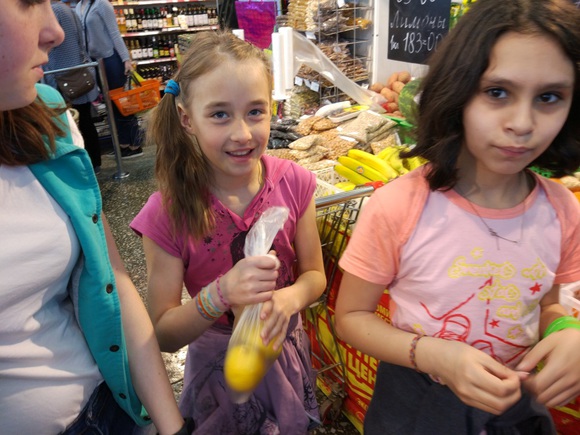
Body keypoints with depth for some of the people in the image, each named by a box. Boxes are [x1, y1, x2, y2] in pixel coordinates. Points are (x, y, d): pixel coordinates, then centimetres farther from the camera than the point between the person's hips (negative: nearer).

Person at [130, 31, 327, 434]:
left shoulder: (294, 183, -17)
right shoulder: (168, 213, -23)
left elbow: (314, 275, -6)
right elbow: (164, 336, -18)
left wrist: (287, 300, -28)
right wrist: (221, 294, -36)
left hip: (287, 349, 3)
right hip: (218, 363, -2)